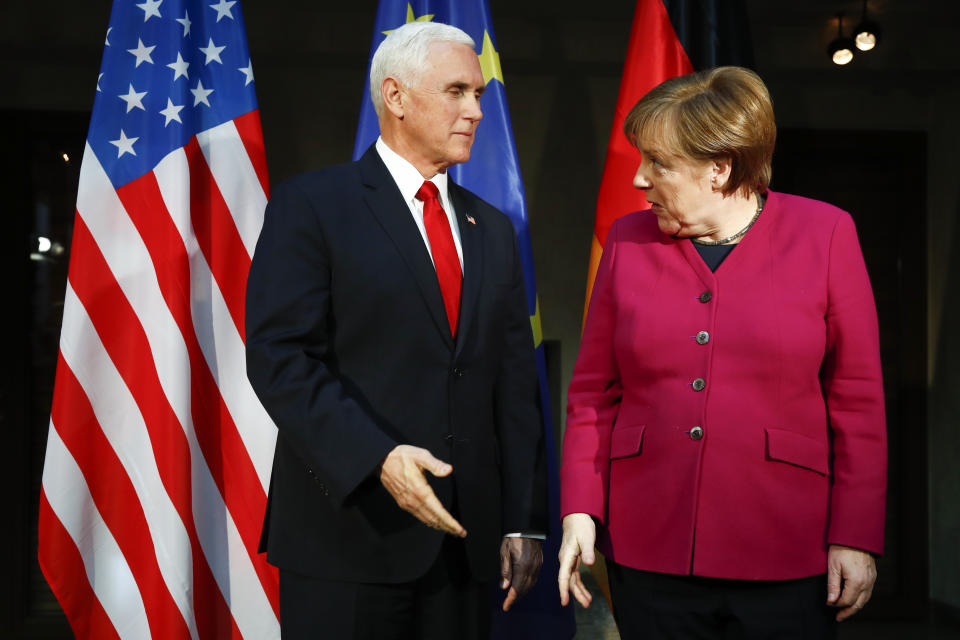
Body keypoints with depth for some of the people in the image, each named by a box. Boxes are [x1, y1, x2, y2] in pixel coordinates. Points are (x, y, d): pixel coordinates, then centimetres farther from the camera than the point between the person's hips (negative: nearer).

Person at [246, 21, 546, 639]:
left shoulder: (493, 230, 14)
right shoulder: (310, 206, -3)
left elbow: (515, 384, 12)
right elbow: (279, 357, -12)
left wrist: (524, 521, 7)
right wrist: (376, 458, -23)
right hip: (347, 536, -5)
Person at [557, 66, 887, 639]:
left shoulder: (825, 234, -2)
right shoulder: (629, 241, 4)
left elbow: (858, 398, -1)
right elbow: (594, 391, 7)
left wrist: (856, 537, -4)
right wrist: (580, 510, 0)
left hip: (785, 562, -2)